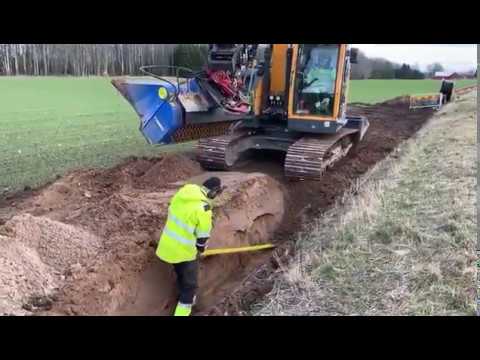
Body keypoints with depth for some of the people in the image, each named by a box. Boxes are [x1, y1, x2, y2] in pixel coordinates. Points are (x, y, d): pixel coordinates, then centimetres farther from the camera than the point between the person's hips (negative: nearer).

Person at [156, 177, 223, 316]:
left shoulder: (182, 192, -4)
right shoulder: (204, 208, -25)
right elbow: (203, 236, -15)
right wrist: (200, 250, 7)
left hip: (169, 244, 8)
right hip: (185, 250, -7)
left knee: (181, 275, 30)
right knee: (190, 283, 11)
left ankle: (186, 297, 50)